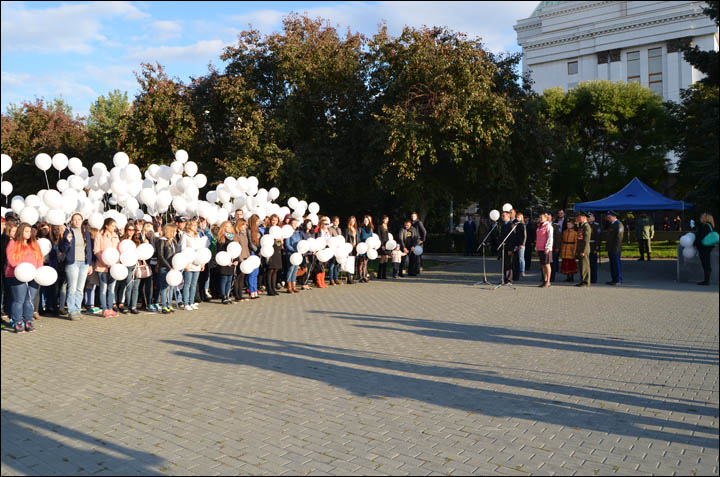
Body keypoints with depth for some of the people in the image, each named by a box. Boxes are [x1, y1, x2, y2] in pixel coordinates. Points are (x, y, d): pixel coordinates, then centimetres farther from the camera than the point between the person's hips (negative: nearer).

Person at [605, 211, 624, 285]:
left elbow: (618, 238, -18)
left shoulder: (619, 224, -13)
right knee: (612, 264, 12)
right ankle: (614, 280, 18)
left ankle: (618, 281, -1)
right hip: (610, 249, 9)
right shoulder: (611, 224, 18)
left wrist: (615, 249, -21)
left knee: (616, 264, -6)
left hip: (615, 249, -9)